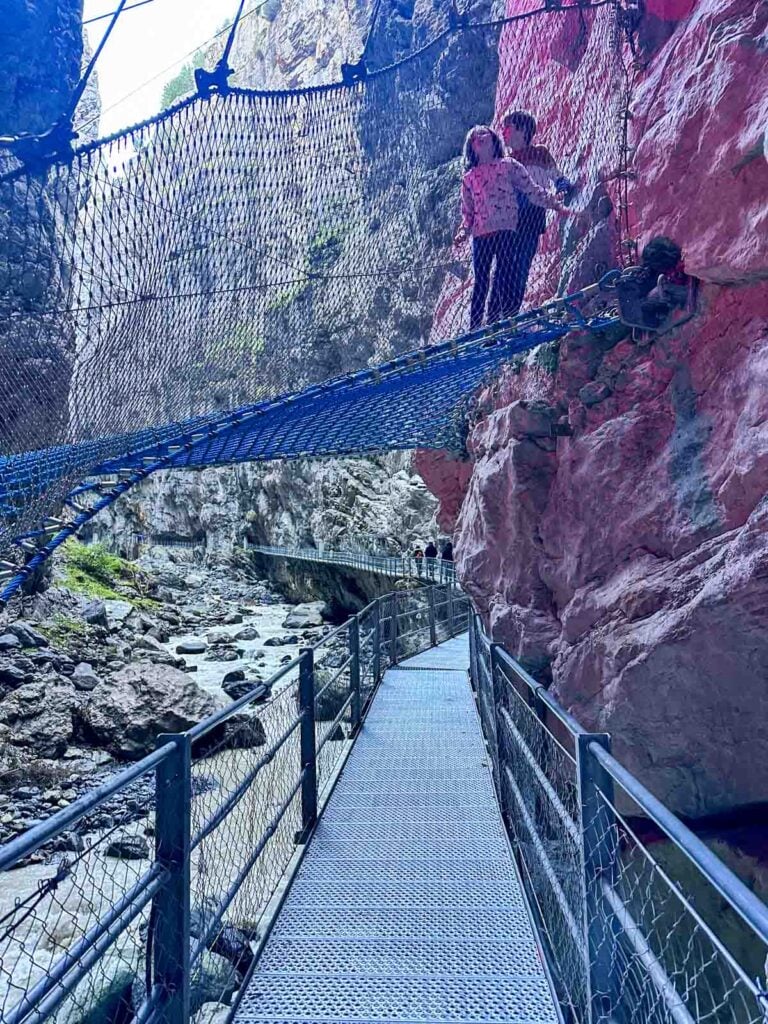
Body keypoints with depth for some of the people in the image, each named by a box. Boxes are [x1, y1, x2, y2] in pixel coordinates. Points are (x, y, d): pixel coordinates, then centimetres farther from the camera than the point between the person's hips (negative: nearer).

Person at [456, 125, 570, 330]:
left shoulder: (508, 165, 12)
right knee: (480, 281, 2)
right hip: (480, 235, 2)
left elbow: (532, 191, 9)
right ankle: (474, 328, 6)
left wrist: (556, 205, 2)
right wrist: (464, 231, 3)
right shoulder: (469, 177, 19)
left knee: (506, 278, -10)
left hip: (506, 230, -2)